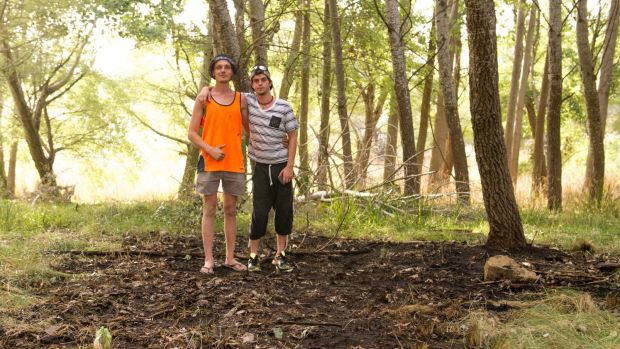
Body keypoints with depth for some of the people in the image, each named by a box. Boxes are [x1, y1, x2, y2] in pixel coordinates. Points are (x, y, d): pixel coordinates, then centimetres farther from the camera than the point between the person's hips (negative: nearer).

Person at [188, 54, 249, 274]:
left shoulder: (240, 99, 10)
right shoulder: (203, 99, 3)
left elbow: (249, 130, 14)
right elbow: (192, 133, 0)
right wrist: (210, 149, -14)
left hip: (234, 163, 2)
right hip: (209, 162, -2)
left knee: (230, 210, 7)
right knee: (209, 209, 0)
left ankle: (230, 258, 14)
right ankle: (208, 260, 3)